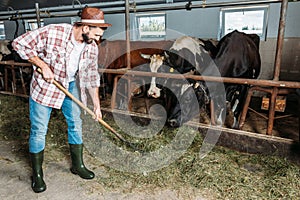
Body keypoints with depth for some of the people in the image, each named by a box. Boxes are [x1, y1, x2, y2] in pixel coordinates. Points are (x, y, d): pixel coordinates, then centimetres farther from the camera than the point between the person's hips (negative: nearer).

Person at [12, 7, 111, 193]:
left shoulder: (92, 47, -10)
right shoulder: (52, 32, -26)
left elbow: (92, 76, 0)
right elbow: (20, 44, -17)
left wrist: (97, 105, 2)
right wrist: (43, 65, -24)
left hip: (71, 86, 5)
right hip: (45, 85, -4)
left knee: (76, 124, 9)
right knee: (39, 130, 2)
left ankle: (78, 165, 27)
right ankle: (37, 173, 20)